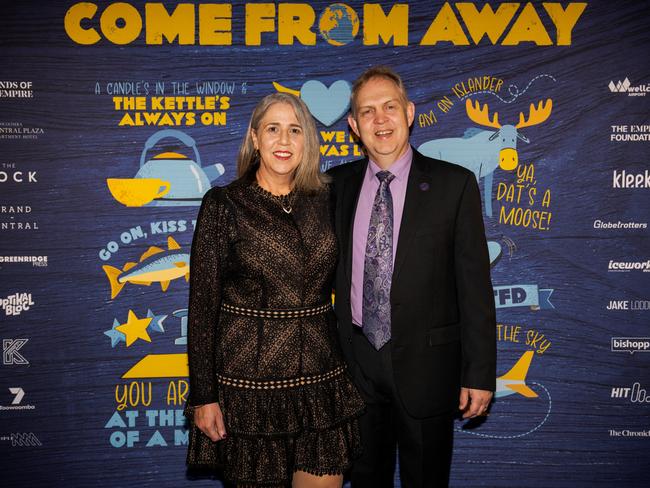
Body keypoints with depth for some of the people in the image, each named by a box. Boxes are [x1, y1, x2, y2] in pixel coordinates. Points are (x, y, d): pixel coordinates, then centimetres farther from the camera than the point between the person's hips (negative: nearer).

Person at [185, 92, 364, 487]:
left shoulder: (324, 201, 4)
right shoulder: (224, 205, -6)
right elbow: (202, 305, -6)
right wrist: (203, 395, -7)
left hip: (322, 378, 3)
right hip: (250, 382, -3)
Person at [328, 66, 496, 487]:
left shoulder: (454, 184, -8)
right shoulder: (339, 184, 2)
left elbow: (474, 283, -8)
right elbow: (330, 268, 8)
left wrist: (479, 373, -9)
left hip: (425, 362, -3)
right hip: (357, 360, 3)